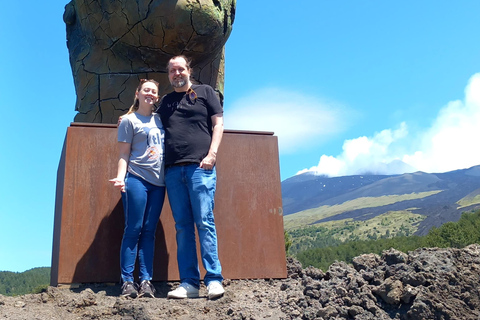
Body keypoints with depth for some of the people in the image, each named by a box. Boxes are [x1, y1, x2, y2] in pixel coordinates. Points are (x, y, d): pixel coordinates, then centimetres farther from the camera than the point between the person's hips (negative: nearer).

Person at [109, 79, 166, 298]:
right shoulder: (129, 120, 4)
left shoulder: (160, 120, 18)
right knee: (134, 230, -6)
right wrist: (120, 177, -15)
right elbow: (124, 154, -1)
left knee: (149, 231, 2)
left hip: (158, 182, 5)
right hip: (136, 179, -5)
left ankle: (146, 281, 2)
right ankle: (127, 281, -2)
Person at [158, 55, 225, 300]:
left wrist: (211, 154, -7)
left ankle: (214, 280, -7)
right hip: (172, 169, 4)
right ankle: (189, 283, 2)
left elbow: (218, 124, 5)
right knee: (182, 227, 1)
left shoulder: (205, 92, 13)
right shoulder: (164, 102, 24)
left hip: (199, 167, -4)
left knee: (204, 222, -9)